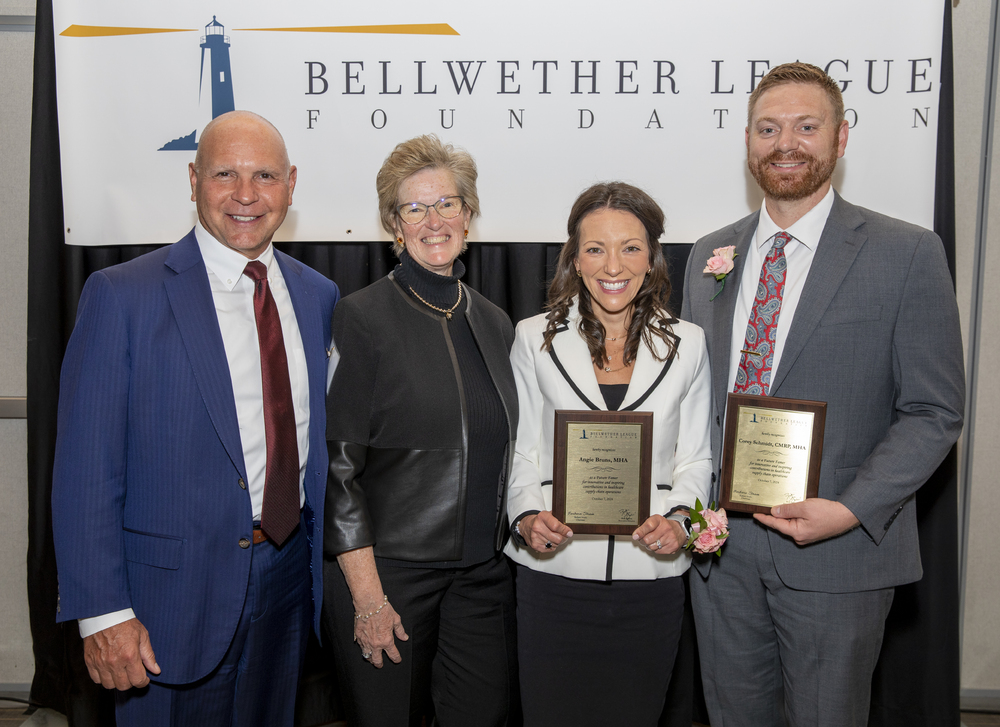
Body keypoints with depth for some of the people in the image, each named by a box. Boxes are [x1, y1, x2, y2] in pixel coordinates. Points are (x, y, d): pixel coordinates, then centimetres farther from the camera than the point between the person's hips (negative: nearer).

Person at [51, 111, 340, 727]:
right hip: (176, 588, -4)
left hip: (289, 578, 5)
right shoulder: (122, 295, -10)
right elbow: (85, 468, -11)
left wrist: (326, 565, 10)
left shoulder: (319, 297, 5)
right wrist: (102, 611, -15)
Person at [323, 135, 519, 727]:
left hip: (483, 569, 5)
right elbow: (338, 462, -11)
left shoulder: (495, 322, 9)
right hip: (386, 566, -4)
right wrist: (367, 594, -13)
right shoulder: (362, 317, -9)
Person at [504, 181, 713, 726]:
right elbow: (521, 451, 5)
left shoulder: (686, 344, 5)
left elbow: (695, 458, 8)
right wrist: (527, 518, -12)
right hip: (554, 575, -1)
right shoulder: (535, 338, 2)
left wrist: (679, 519, -10)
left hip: (651, 577, 1)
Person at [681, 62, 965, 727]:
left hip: (837, 553, -3)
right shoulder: (709, 256, 8)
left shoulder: (907, 255, -6)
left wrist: (851, 510, -18)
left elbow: (935, 411, -7)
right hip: (720, 543, 4)